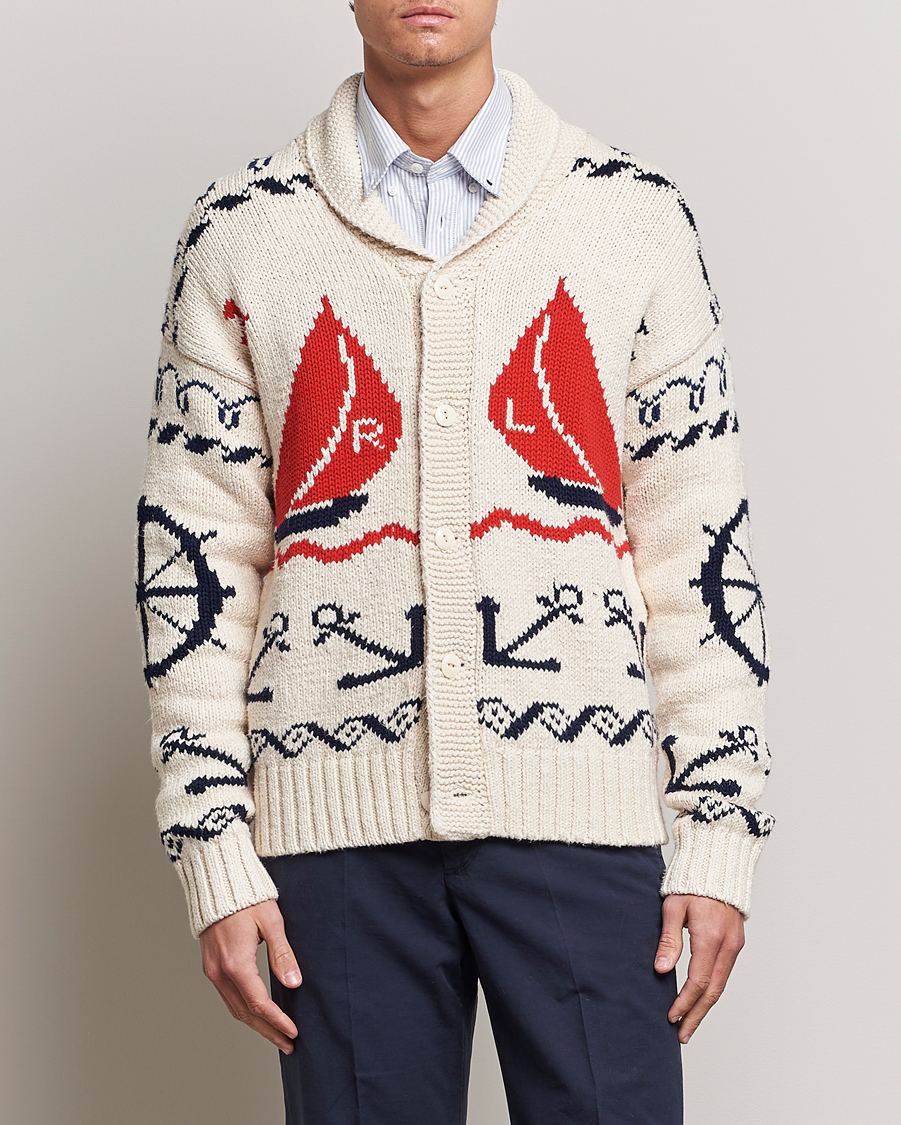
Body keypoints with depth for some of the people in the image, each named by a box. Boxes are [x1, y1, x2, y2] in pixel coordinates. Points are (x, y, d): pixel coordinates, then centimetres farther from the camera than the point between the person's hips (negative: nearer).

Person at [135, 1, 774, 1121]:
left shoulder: (635, 217, 7)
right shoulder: (240, 232, 7)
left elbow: (699, 540, 6)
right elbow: (192, 554, 5)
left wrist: (721, 832, 1)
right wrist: (215, 856, -1)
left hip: (578, 813, 0)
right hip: (338, 819, 0)